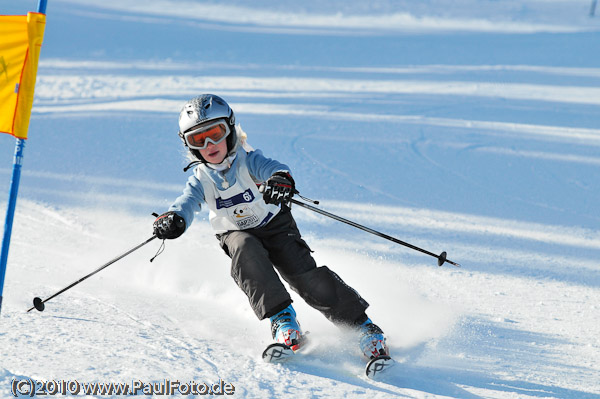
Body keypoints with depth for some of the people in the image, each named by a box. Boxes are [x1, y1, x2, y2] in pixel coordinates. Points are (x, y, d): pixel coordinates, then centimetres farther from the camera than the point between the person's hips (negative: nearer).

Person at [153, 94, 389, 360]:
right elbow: (187, 203, -27)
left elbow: (272, 168, -40)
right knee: (245, 252, -33)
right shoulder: (201, 180, -11)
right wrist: (172, 220, -52)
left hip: (275, 225, -2)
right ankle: (281, 318, -33)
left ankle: (361, 325, -11)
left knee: (305, 274, -20)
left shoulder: (247, 161, -20)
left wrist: (280, 180, -65)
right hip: (237, 234, 2)